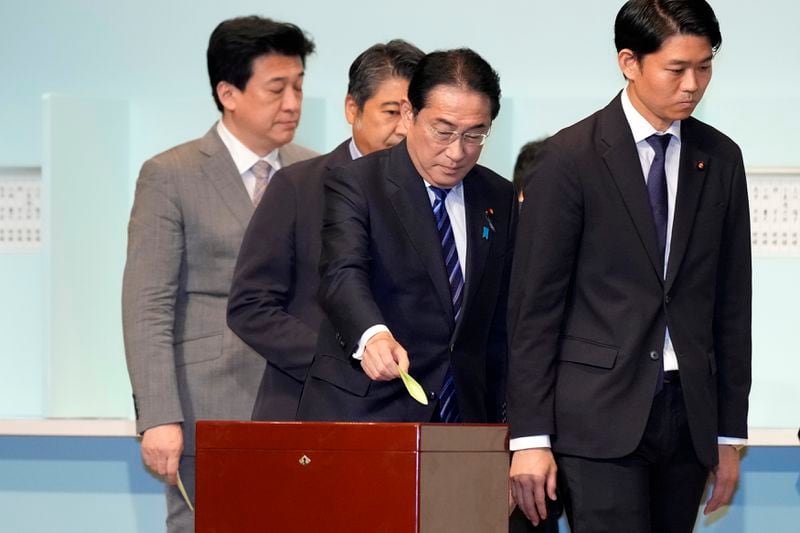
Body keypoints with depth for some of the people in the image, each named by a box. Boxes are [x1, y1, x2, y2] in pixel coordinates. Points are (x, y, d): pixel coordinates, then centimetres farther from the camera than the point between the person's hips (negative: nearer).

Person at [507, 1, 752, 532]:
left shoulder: (720, 160, 10)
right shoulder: (572, 158, -4)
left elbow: (732, 303, 14)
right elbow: (534, 304, -4)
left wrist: (730, 432, 12)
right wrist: (530, 436, -8)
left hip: (688, 412, 4)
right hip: (599, 413, -4)